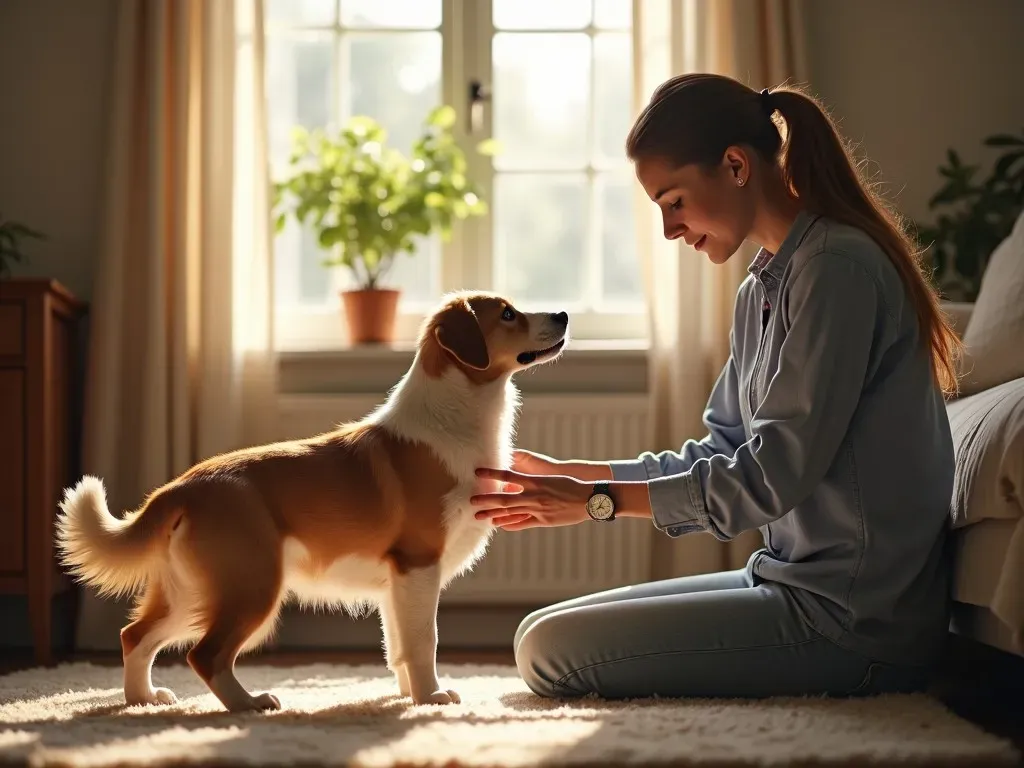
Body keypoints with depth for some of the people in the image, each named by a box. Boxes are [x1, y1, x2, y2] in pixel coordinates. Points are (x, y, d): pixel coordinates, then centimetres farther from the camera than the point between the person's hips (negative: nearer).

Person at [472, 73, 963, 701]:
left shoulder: (837, 267, -16)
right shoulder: (762, 289, 15)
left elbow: (773, 473, -20)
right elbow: (719, 454, 16)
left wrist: (599, 500, -14)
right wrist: (569, 475, 8)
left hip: (854, 623, -10)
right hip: (796, 583, 10)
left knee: (549, 649, -13)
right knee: (544, 630, 13)